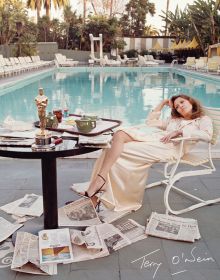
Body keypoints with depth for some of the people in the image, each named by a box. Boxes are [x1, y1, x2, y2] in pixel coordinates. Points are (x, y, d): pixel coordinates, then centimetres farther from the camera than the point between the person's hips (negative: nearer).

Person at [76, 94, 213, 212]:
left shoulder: (204, 119, 18)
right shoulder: (174, 119, 38)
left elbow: (207, 135, -5)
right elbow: (150, 121, 38)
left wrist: (180, 131, -13)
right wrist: (163, 103, 38)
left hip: (169, 147, -6)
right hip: (153, 138, 7)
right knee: (119, 134, -23)